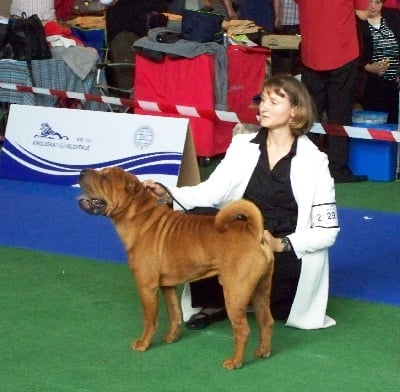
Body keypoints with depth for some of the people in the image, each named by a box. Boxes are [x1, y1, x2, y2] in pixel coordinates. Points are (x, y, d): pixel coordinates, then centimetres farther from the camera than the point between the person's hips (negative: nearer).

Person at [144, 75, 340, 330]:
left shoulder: (313, 160, -7)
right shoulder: (243, 146, 4)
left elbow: (327, 231, -9)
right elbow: (212, 192, -7)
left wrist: (281, 244, -23)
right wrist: (168, 195, -23)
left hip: (287, 251, -3)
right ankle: (214, 303, -6)